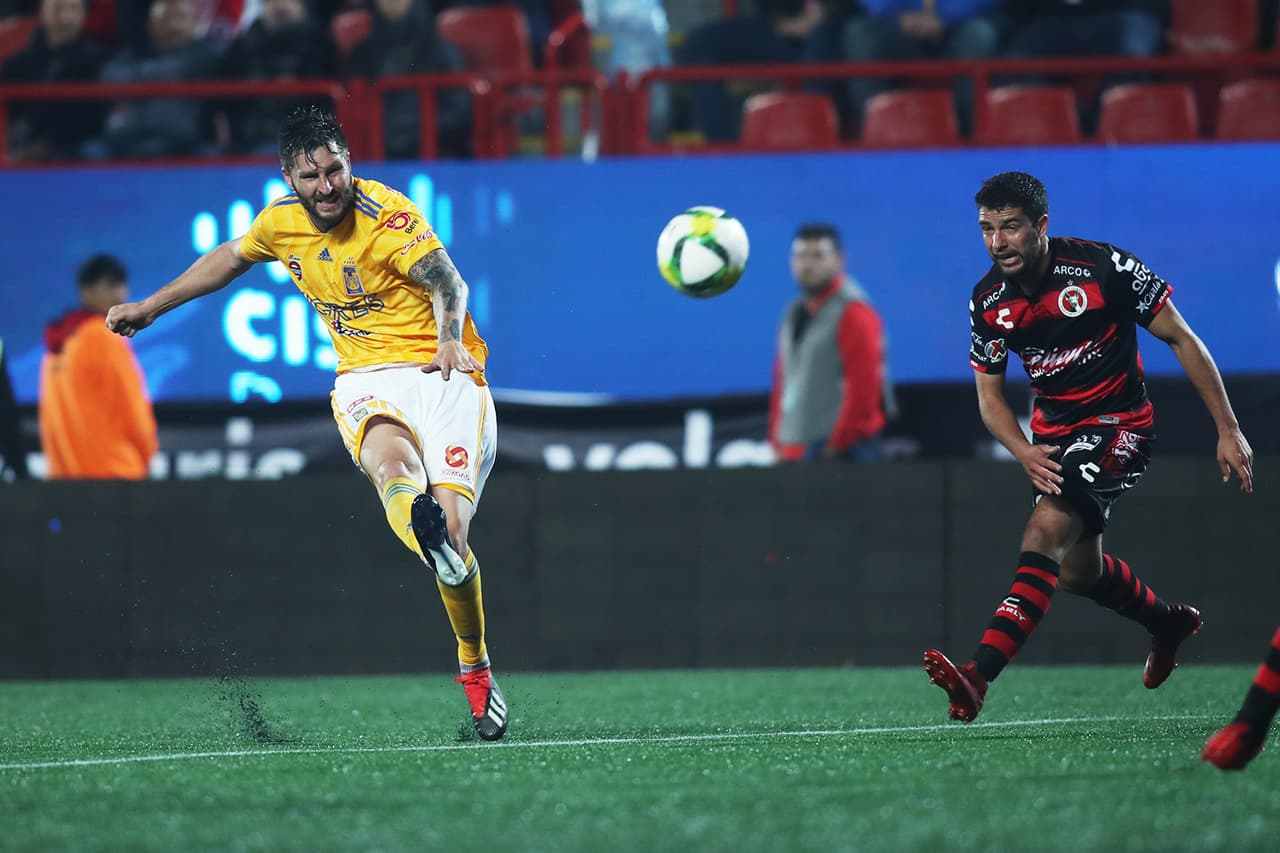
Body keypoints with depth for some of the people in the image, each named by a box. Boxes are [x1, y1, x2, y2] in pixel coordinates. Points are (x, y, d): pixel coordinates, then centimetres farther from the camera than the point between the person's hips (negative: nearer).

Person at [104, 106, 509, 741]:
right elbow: (231, 257, 28)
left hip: (442, 372, -3)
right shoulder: (281, 221, 7)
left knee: (451, 527, -17)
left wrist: (450, 340, -40)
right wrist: (153, 306, 33)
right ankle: (425, 524, -73)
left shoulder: (387, 214, -10)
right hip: (366, 379, 3)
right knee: (389, 459, -36)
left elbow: (447, 282, -20)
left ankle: (476, 669, 7)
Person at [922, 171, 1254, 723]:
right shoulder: (988, 301, -6)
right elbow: (989, 396, 4)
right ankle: (1168, 623, 49)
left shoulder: (1106, 267, -20)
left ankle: (979, 676, -36)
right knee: (1079, 571, 17)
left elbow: (1181, 340, -10)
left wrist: (1228, 429, -10)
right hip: (1054, 435, 7)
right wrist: (1026, 454, -18)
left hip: (1118, 424, -7)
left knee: (1045, 531, -26)